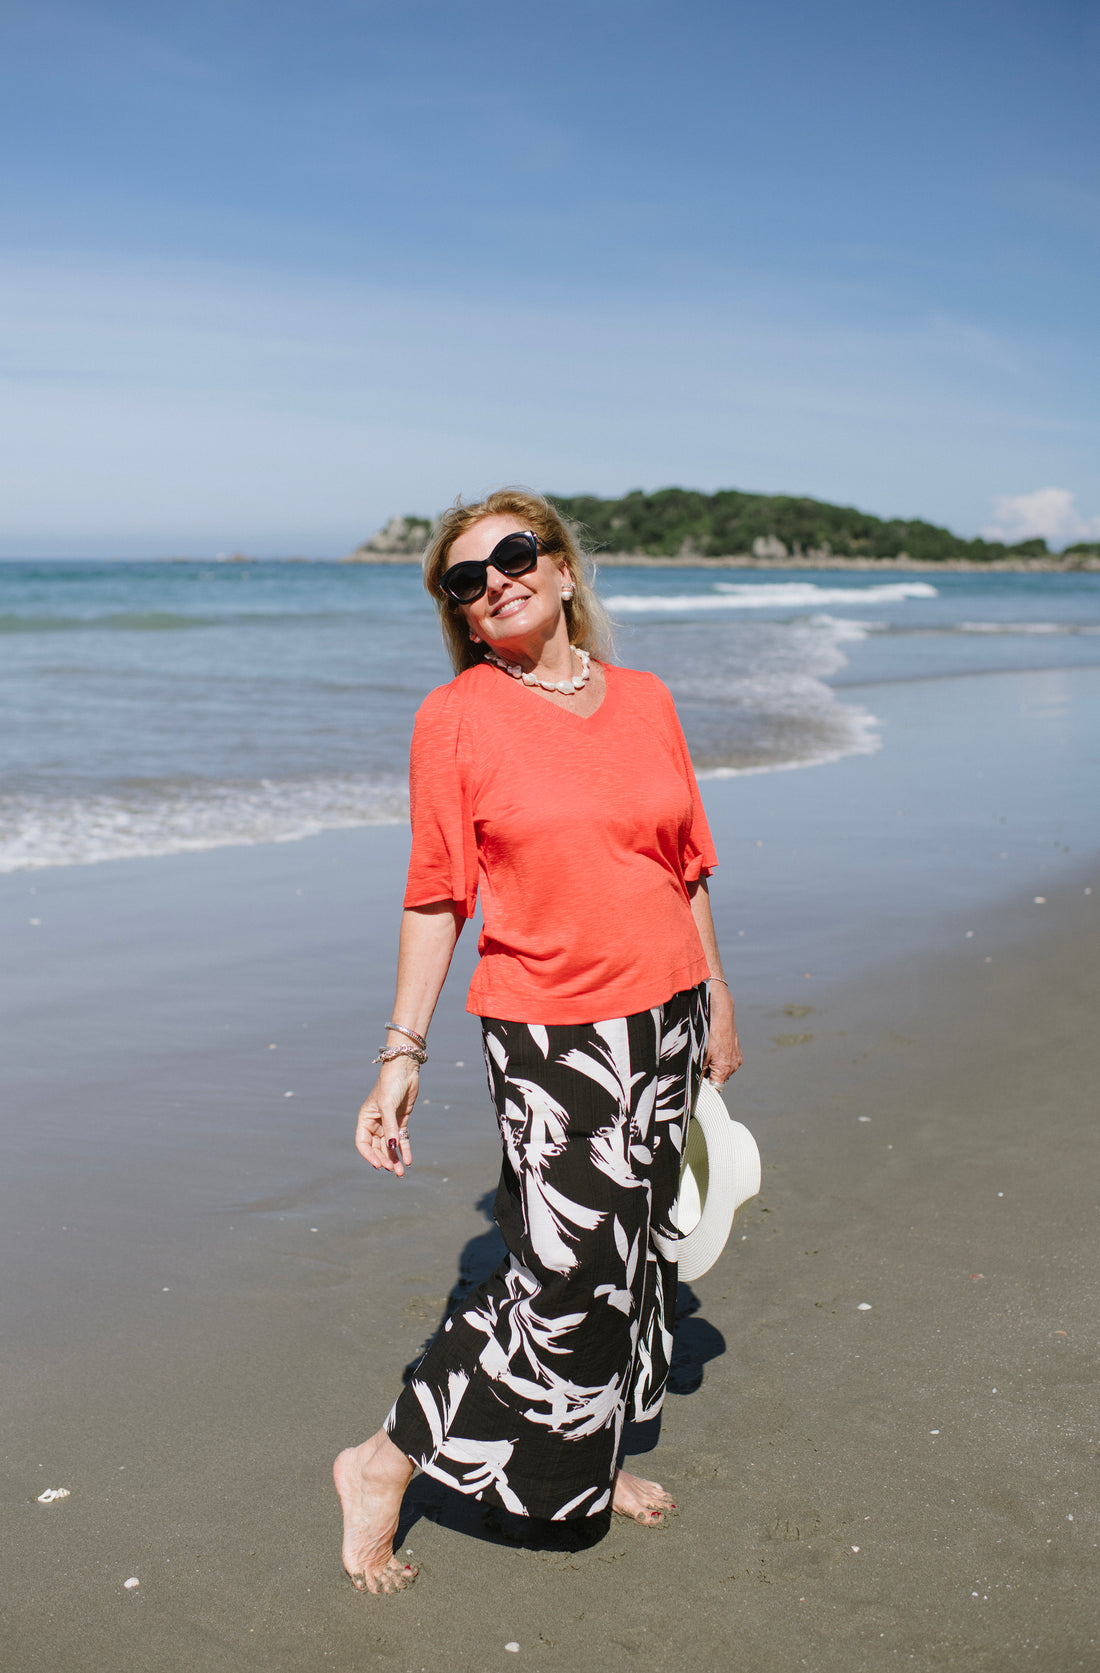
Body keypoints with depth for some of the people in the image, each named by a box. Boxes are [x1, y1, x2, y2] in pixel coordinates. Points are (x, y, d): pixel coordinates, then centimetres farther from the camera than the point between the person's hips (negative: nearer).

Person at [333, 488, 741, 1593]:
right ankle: (383, 1467, 10)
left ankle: (588, 1459, 36)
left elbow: (686, 867, 12)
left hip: (665, 1017, 6)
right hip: (548, 1036, -5)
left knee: (638, 1249, 15)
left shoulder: (645, 701, 6)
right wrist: (402, 1051, -10)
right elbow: (438, 896, -6)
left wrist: (716, 1005, 15)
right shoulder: (455, 719, -7)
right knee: (565, 1273, -8)